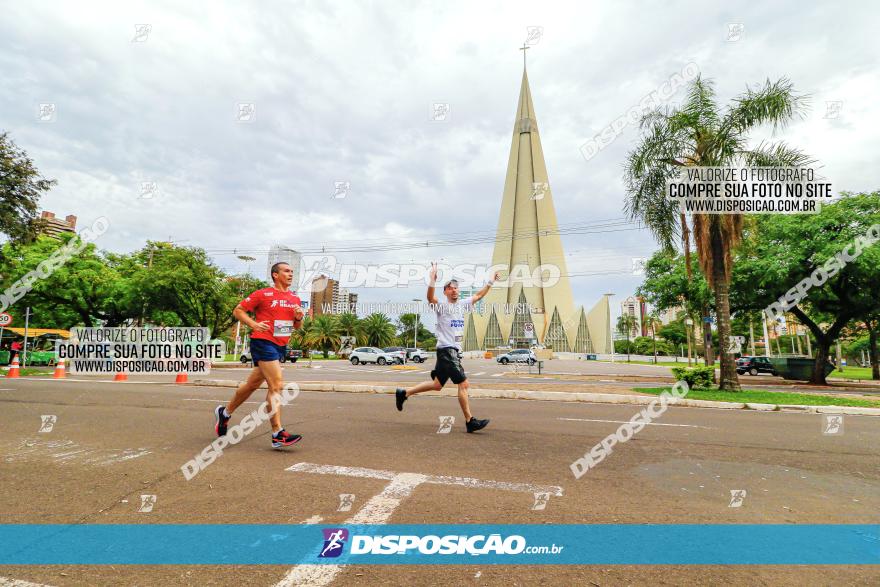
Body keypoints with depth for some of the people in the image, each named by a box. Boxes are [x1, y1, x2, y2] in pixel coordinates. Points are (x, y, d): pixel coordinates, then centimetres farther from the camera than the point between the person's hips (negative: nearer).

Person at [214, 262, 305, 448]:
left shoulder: (295, 299, 13)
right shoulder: (263, 294, -5)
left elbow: (297, 326, 21)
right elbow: (238, 310, -1)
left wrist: (299, 318, -2)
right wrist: (254, 324, -16)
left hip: (281, 346, 8)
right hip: (264, 342, -7)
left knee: (252, 384, 18)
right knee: (277, 386, -15)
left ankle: (224, 412, 40)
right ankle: (278, 434, -11)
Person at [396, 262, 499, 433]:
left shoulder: (462, 305, 14)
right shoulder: (442, 307, -8)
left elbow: (478, 295, 25)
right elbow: (430, 298, -28)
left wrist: (490, 282, 24)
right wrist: (432, 280, -40)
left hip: (455, 351, 8)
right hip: (446, 350, -8)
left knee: (437, 385, 14)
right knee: (463, 384, -9)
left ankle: (404, 393, 25)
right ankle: (470, 421, -1)